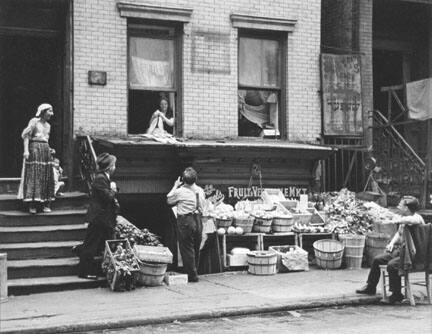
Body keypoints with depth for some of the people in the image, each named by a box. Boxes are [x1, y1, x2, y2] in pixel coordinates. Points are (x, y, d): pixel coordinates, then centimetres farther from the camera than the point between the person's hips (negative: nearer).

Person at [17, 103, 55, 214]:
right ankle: (32, 205, -7)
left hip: (45, 150, 7)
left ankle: (46, 205, 7)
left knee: (47, 177, 3)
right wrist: (26, 150, -16)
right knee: (33, 176, -9)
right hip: (34, 150, -7)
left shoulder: (48, 125, 18)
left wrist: (50, 150, 10)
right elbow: (26, 135, -7)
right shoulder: (34, 121, -3)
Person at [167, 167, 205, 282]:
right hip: (198, 220, 5)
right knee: (196, 249, 16)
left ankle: (192, 275, 4)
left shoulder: (180, 191, -12)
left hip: (185, 222, -5)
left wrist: (175, 186, 11)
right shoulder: (200, 190, 3)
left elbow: (169, 200, 3)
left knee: (187, 249, 2)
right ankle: (195, 272, 25)